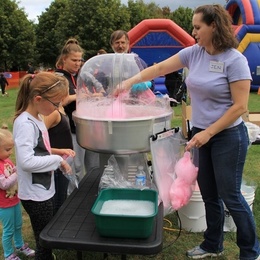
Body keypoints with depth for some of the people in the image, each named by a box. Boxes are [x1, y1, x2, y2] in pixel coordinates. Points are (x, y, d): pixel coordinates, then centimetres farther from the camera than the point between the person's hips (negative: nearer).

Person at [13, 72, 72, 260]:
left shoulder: (37, 118, 6)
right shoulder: (25, 123, -22)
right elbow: (26, 162, -31)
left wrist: (55, 156, 2)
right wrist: (57, 160, -21)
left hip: (45, 189, 9)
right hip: (35, 195, -9)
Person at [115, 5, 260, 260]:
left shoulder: (235, 60, -15)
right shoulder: (193, 53, 3)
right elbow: (159, 68, 7)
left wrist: (208, 133, -18)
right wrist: (130, 81, -1)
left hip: (228, 136, -6)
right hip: (200, 133, 6)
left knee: (230, 196, 4)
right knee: (209, 194, 15)